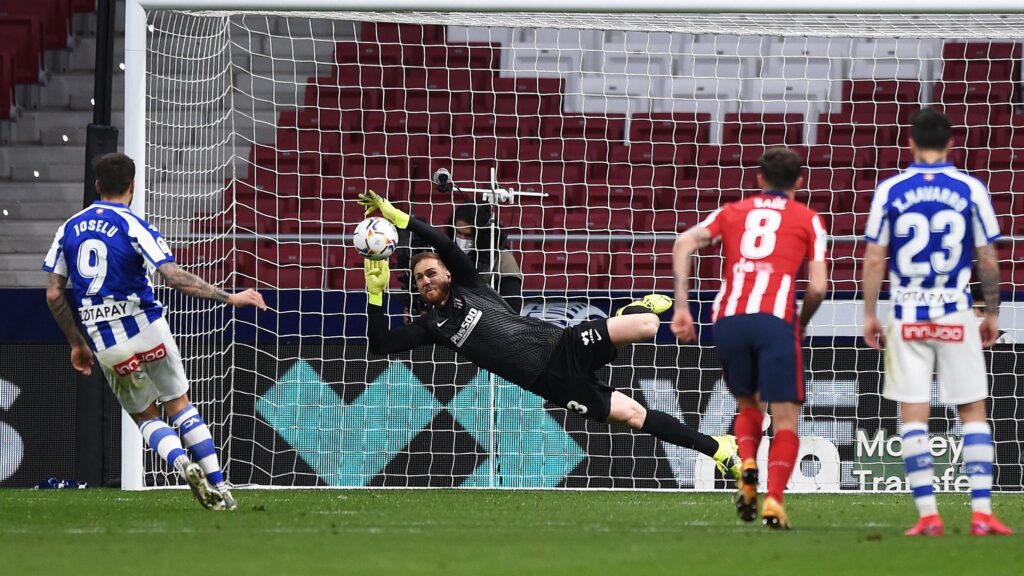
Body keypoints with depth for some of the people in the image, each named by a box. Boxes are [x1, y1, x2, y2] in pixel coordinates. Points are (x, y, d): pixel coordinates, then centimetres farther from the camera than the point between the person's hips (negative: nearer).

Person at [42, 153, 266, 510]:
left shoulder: (69, 229, 5)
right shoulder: (133, 227, -8)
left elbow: (54, 294, 5)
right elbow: (174, 277, -19)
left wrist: (76, 343, 16)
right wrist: (229, 298, -14)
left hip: (105, 344, 3)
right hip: (146, 330, -2)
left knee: (145, 417, 17)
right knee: (179, 405, 13)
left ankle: (182, 465, -11)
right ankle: (219, 489, 7)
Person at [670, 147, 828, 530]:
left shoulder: (733, 212, 22)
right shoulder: (808, 220, 15)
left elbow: (684, 244, 7)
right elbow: (818, 286, 6)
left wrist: (682, 307, 7)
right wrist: (802, 323, 24)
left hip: (728, 320, 3)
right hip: (775, 321, -3)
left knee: (747, 406, 24)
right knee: (785, 419, 2)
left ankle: (747, 467, -3)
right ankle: (774, 499, -16)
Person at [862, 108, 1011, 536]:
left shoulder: (890, 190, -1)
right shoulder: (971, 189, -1)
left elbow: (874, 259, -1)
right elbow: (988, 260, 1)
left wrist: (870, 315, 8)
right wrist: (992, 314, 13)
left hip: (906, 319, 0)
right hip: (956, 316, 0)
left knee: (913, 416, 2)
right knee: (973, 411, 5)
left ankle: (927, 514, -2)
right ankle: (982, 512, -2)